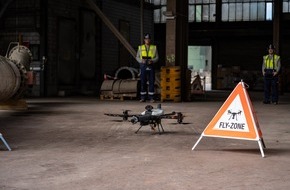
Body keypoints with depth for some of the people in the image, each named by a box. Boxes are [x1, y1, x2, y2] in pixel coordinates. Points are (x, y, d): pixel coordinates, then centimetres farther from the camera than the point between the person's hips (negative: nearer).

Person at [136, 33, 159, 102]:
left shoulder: (154, 47, 8)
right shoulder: (140, 47, 10)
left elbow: (157, 57, 5)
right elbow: (137, 57, 9)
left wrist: (152, 61, -14)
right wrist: (142, 60, -11)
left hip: (151, 66, 0)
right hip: (143, 66, 0)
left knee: (151, 82, -2)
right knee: (143, 82, 0)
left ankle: (151, 97, 2)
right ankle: (143, 97, 5)